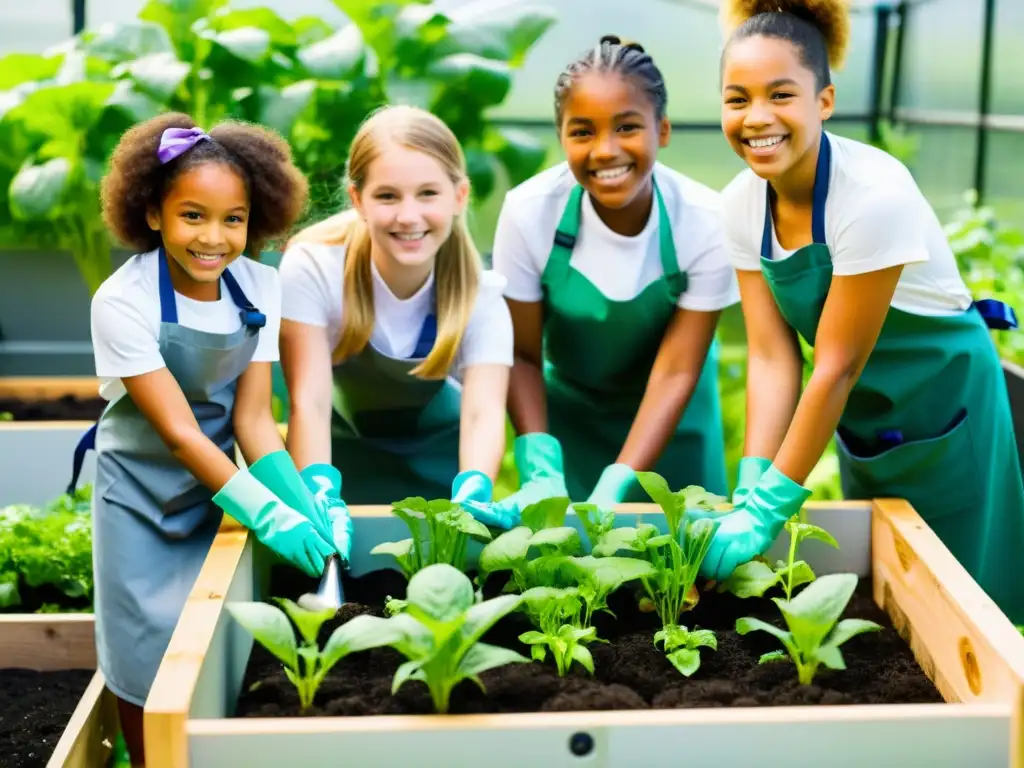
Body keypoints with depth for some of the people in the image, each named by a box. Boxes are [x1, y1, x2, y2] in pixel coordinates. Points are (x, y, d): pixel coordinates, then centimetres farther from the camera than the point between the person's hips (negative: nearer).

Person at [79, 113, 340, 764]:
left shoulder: (260, 287, -11)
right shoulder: (123, 301, -23)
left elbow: (253, 417, -12)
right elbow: (178, 432, -26)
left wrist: (302, 499, -28)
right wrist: (269, 514, -34)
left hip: (220, 481, 4)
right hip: (140, 490, -3)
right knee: (150, 647, 2)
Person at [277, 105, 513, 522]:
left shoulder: (478, 293, -23)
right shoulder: (312, 266, -28)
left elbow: (483, 412, -34)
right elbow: (309, 401, -31)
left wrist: (472, 493, -54)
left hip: (437, 451, 1)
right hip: (343, 448, -1)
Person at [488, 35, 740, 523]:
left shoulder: (705, 222, -27)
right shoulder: (529, 212, -26)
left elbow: (676, 372, -23)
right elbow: (523, 355, -17)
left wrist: (615, 486, -32)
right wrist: (541, 471, -30)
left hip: (668, 414, 0)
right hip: (568, 409, 0)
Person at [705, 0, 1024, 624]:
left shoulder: (875, 192, -29)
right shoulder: (743, 203, -11)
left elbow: (838, 364, -28)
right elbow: (772, 356, -12)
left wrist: (769, 506, -26)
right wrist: (749, 488, -22)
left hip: (944, 404, -6)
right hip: (862, 418, 6)